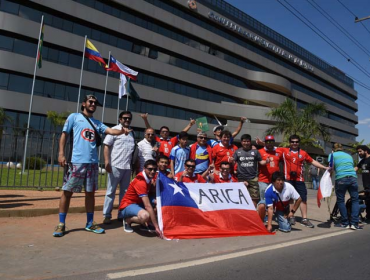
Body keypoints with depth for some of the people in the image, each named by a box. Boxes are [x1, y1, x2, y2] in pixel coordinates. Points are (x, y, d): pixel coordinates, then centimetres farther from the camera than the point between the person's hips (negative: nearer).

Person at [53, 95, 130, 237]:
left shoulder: (97, 123, 16)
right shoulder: (74, 117, 7)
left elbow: (111, 131, 2)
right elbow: (64, 134, 5)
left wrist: (122, 131, -20)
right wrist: (61, 153, -5)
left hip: (93, 162, 4)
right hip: (77, 161, -4)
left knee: (90, 193, 9)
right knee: (67, 192, -1)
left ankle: (90, 223, 20)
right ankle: (61, 224, 12)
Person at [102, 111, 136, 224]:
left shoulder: (132, 132, 15)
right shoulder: (114, 130, -1)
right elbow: (106, 146, -6)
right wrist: (107, 162, -15)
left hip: (127, 167, 6)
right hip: (115, 166, -5)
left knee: (125, 192, 10)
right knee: (111, 191, 2)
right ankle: (107, 215, 10)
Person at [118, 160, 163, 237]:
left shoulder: (148, 177, 0)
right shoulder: (140, 181, -28)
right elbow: (148, 206, -32)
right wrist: (156, 227, -32)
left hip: (138, 203, 9)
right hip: (127, 206, -9)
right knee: (145, 216, -39)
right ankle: (128, 220, -8)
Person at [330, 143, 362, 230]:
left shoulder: (332, 155, 11)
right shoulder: (349, 155, 24)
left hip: (341, 179, -4)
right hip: (353, 177, 4)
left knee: (340, 201, 7)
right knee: (355, 200, 10)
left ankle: (345, 223, 9)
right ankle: (354, 223, 3)